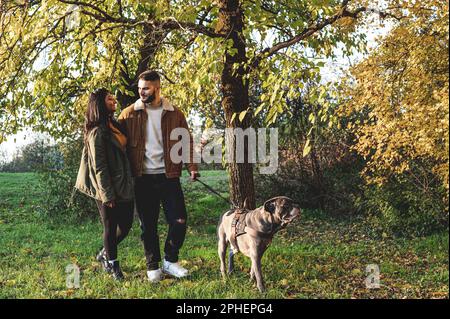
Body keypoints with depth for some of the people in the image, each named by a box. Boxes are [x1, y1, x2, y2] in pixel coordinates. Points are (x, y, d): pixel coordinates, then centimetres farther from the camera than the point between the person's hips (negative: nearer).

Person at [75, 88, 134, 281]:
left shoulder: (114, 125, 11)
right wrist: (107, 195, -16)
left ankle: (104, 254, 34)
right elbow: (99, 166, -16)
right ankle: (113, 264, 24)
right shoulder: (98, 131, -13)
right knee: (111, 228, 6)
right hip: (107, 188, -8)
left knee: (126, 224, 13)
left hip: (124, 186, 8)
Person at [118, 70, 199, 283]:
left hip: (168, 176, 1)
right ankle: (153, 266, 21)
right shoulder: (129, 114, 2)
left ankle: (170, 261, 19)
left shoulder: (174, 114, 4)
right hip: (143, 178, 0)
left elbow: (187, 141, 5)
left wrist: (191, 166, -8)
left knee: (179, 220, -1)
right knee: (148, 225, 7)